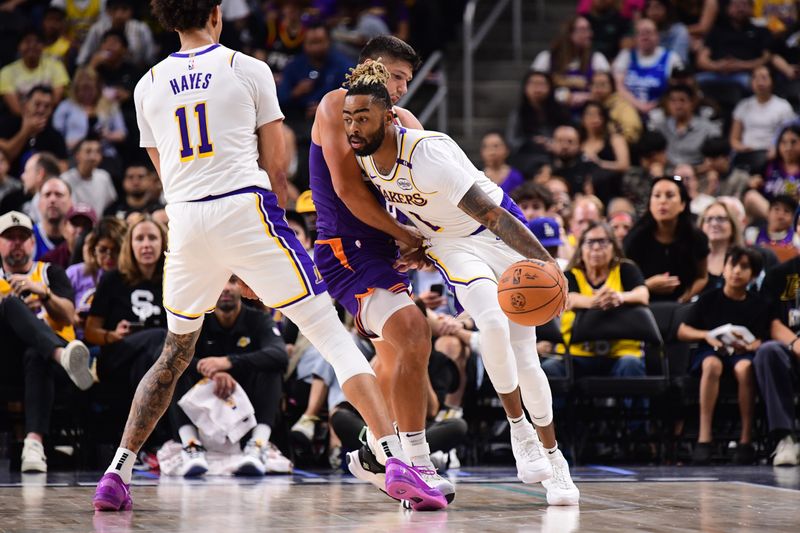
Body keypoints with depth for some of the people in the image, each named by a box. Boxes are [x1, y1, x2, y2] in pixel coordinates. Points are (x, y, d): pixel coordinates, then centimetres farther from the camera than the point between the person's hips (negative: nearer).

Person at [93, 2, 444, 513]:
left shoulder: (148, 86, 15)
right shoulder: (248, 69, 5)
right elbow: (276, 168, 5)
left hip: (184, 221, 4)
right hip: (245, 209, -4)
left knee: (175, 354, 23)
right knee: (333, 336, -2)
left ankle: (117, 474, 16)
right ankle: (397, 461, -14)